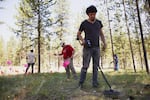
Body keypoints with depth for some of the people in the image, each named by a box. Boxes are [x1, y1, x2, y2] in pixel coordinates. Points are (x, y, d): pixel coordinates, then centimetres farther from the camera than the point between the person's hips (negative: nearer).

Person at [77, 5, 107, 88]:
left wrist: (104, 43, 2)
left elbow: (101, 34, 14)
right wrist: (82, 40, -16)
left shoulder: (98, 22, 8)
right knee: (85, 66, -8)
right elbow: (78, 34, 4)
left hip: (96, 47, 4)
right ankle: (81, 83, 2)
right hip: (87, 47, -4)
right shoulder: (84, 23, -4)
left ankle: (95, 82, 8)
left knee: (96, 65, 2)